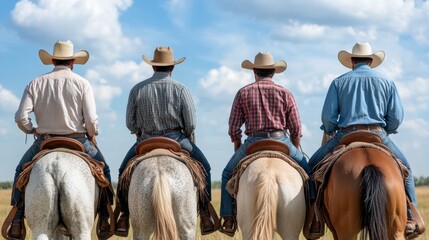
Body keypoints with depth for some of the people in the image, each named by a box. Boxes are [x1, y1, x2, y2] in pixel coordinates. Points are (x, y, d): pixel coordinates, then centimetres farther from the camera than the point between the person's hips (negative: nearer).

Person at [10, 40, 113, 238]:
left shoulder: (36, 83, -1)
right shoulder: (82, 83, -6)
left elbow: (21, 117, -9)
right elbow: (91, 119, -13)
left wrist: (32, 131, 11)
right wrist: (92, 135, 8)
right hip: (77, 140, -1)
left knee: (21, 171, 26)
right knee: (103, 170, 22)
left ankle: (17, 222, 17)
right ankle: (105, 219, 14)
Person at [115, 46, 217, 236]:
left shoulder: (137, 89, -1)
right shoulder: (181, 89, -5)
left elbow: (130, 123, 0)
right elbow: (191, 124, -8)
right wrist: (187, 136, 13)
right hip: (176, 139, -1)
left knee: (124, 171, 24)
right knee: (203, 167, 20)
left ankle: (124, 217, 15)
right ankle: (205, 215, 14)